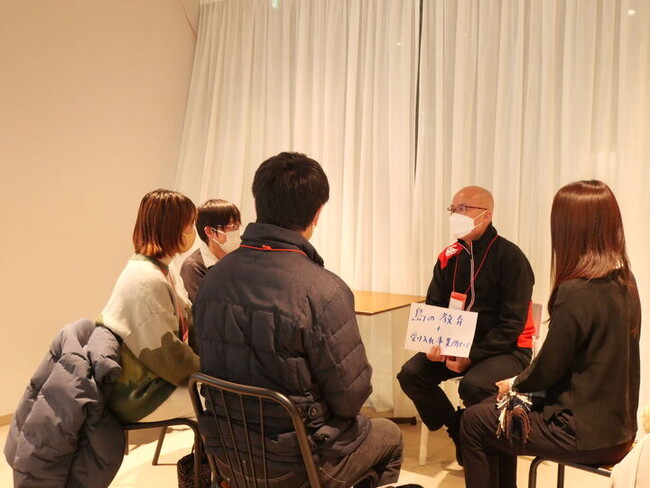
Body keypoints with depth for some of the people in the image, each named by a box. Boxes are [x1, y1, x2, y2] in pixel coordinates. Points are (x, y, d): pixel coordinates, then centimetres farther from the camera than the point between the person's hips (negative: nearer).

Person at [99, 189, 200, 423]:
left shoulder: (165, 270, 7)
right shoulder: (148, 280, -23)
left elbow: (190, 327, 4)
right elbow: (166, 355, -21)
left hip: (155, 377, 8)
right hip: (138, 394, -8)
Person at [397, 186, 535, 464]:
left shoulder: (510, 257, -15)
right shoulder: (449, 257, 2)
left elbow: (512, 323, -18)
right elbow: (433, 307, 6)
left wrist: (472, 356, -25)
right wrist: (434, 343, -15)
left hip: (507, 349, -6)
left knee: (473, 385, -33)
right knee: (411, 374, -12)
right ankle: (458, 430, 10)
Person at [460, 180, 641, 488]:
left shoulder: (576, 292, -26)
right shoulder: (624, 282, 0)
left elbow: (547, 370, -17)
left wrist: (514, 384, 4)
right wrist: (520, 383, 10)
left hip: (588, 434, -8)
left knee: (474, 422, 7)